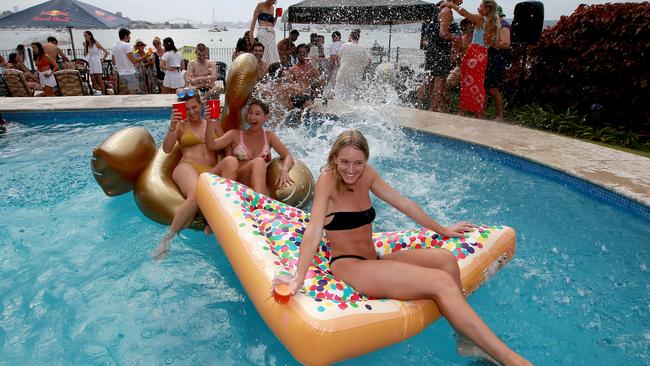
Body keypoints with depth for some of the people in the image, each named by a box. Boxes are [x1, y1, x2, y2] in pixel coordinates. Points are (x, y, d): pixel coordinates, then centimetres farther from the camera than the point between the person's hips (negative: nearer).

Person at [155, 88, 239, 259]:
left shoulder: (212, 124, 24)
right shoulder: (181, 125, 18)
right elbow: (166, 149, 3)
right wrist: (172, 128, -12)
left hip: (211, 172, 3)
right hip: (188, 167, -3)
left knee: (231, 161, -34)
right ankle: (168, 238, -24)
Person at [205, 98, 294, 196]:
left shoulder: (269, 136, 14)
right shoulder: (236, 135, 10)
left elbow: (288, 157, 3)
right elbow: (211, 145, -3)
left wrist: (284, 170, -19)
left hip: (261, 183, 2)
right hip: (238, 181, -1)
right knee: (259, 162, -33)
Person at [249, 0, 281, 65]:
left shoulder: (272, 8, 21)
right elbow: (253, 21, -2)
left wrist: (276, 16, 8)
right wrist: (251, 35, -10)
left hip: (271, 33, 7)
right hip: (263, 32, -7)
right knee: (265, 54, -15)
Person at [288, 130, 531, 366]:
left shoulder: (367, 174, 7)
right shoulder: (327, 179, -12)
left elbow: (404, 204, 15)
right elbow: (314, 231, -21)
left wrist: (442, 230, 22)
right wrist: (299, 277, -31)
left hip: (373, 261, 7)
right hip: (347, 265, -7)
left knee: (445, 259, -16)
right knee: (440, 282, -22)